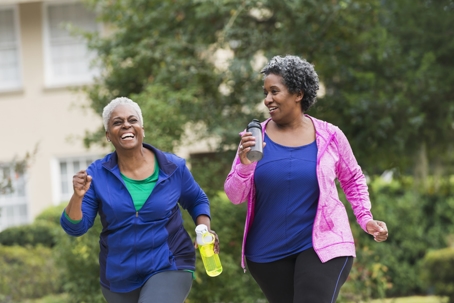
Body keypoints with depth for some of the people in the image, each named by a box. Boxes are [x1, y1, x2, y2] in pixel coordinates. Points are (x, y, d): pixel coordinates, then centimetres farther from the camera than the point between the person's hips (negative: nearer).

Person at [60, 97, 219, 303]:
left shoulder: (173, 167, -6)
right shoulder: (97, 174, -7)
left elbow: (197, 200, 12)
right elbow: (75, 227, -9)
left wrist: (205, 230, -7)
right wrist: (78, 196, -28)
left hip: (169, 268, -3)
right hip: (119, 277, 3)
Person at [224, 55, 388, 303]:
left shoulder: (330, 137, -3)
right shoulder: (254, 138, -2)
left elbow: (353, 180, 13)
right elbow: (234, 196, -3)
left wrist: (365, 219, 0)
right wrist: (244, 164, -21)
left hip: (322, 245, -2)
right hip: (268, 252, 2)